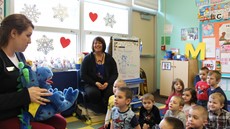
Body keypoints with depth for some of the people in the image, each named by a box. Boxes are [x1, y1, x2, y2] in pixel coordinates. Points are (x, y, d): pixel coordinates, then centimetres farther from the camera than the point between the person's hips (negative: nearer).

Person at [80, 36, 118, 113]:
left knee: (111, 93, -32)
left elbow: (115, 73, 7)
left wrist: (107, 83, -12)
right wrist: (96, 83, -14)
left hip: (107, 84, 1)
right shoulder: (87, 58, 3)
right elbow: (83, 75, 0)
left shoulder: (109, 58, 8)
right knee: (94, 93, -35)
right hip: (92, 84, -1)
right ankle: (101, 109, -4)